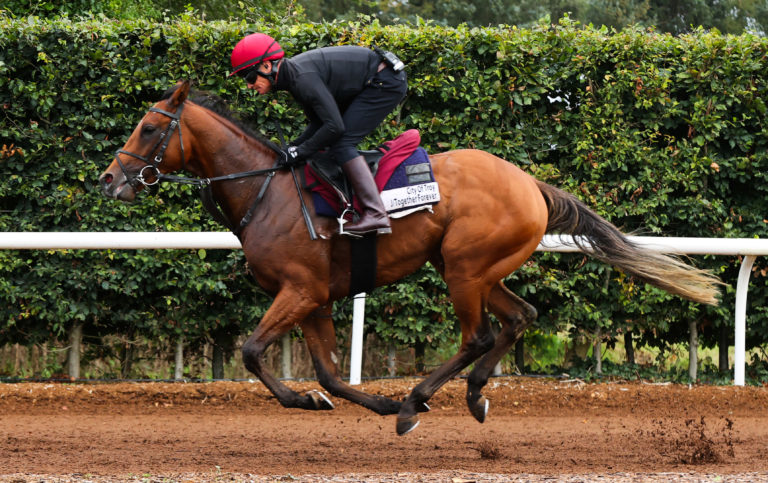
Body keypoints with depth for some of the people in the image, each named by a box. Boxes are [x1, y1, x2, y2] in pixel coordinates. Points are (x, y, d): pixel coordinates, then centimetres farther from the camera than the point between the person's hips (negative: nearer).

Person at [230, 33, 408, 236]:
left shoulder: (303, 78, -24)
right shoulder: (293, 74, 7)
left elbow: (334, 126, -27)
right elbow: (319, 123, 12)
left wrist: (301, 151, -18)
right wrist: (291, 148, 0)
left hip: (387, 82, -10)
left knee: (341, 143, -16)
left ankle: (375, 214, -23)